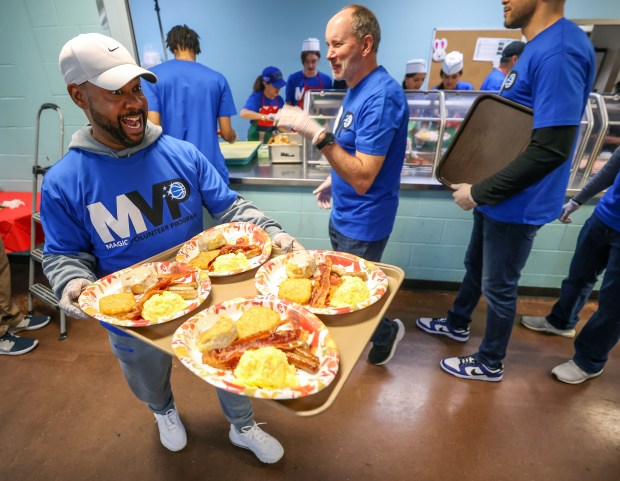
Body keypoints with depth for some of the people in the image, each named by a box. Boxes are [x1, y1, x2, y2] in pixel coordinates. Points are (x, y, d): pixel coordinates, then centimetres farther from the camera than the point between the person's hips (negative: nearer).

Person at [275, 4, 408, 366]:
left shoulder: (381, 96, -24)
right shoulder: (357, 88, 7)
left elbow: (362, 178, -30)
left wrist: (317, 134, -35)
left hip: (362, 223, -9)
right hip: (344, 214, 9)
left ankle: (387, 331, 37)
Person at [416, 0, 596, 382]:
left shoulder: (558, 52, -23)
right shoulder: (539, 47, 10)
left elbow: (552, 148, -29)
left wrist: (479, 193, -21)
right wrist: (480, 190, 9)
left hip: (517, 204, -9)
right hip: (499, 196, 9)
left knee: (498, 287, 8)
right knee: (475, 265, 24)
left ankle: (490, 364, 33)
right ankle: (458, 324, 48)